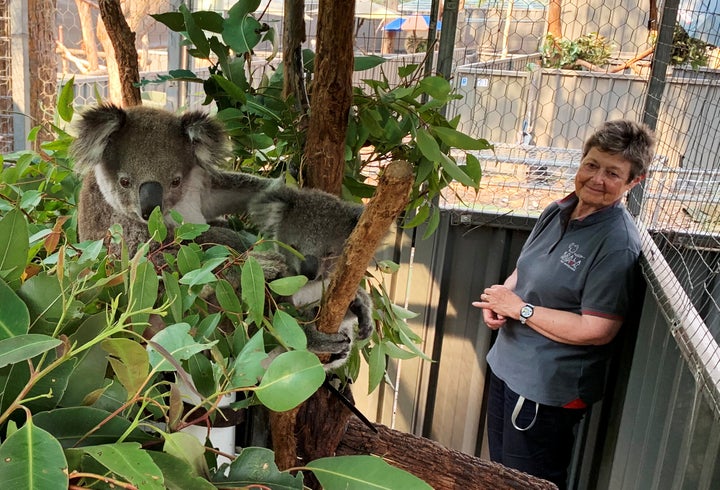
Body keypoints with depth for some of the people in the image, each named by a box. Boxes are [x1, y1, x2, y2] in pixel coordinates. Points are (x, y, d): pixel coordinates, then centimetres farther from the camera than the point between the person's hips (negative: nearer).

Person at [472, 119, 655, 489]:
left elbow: (597, 330, -25)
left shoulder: (618, 244, -21)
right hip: (508, 367, 8)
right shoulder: (558, 212, 2)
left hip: (549, 389, -8)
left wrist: (519, 309, -19)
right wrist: (499, 299, -6)